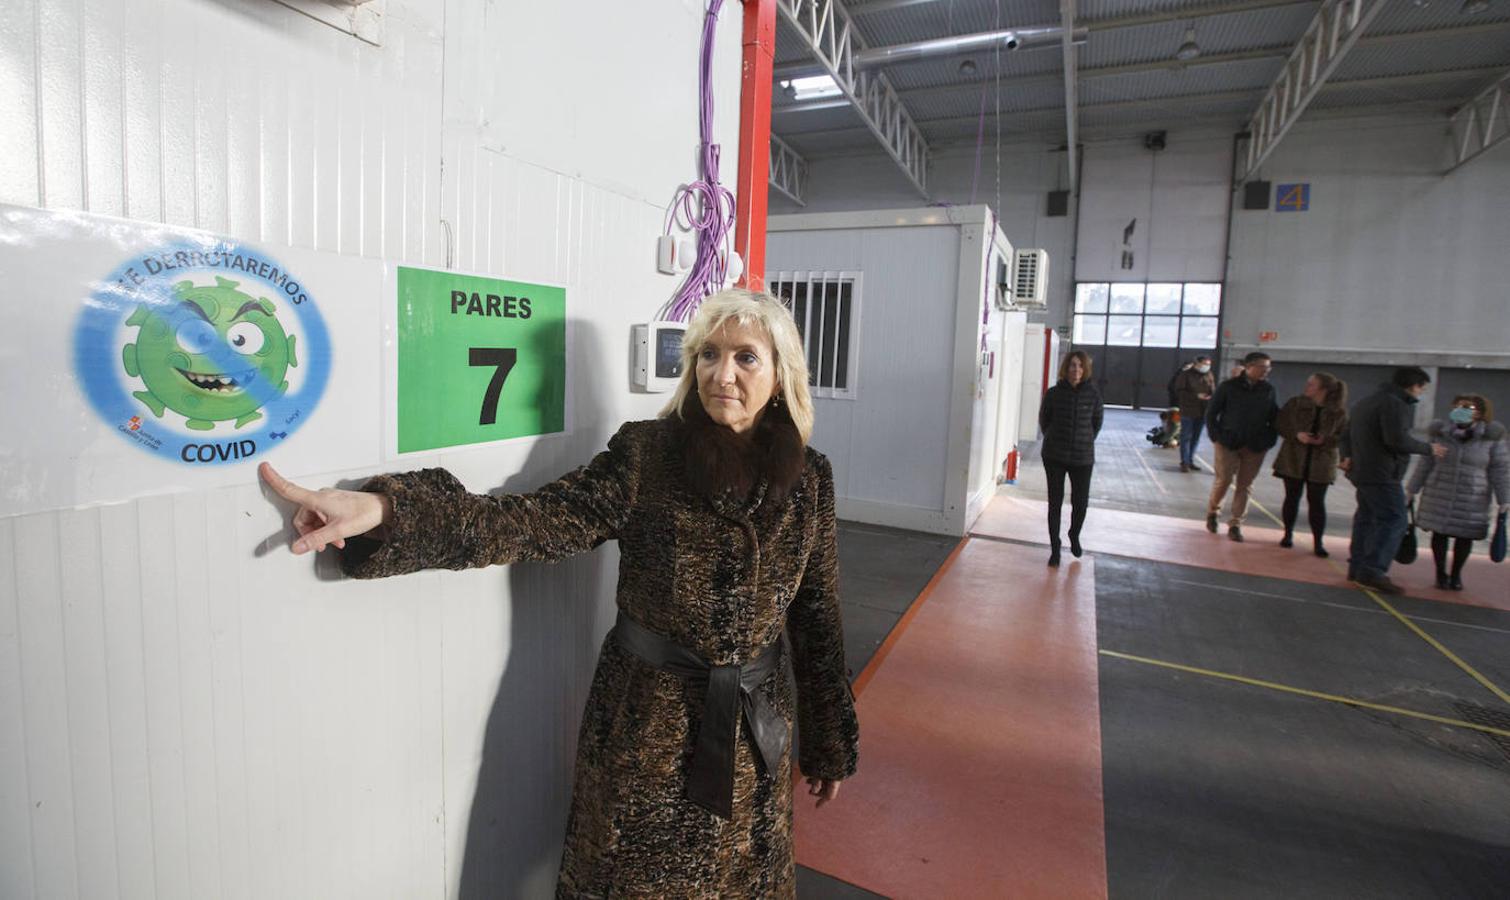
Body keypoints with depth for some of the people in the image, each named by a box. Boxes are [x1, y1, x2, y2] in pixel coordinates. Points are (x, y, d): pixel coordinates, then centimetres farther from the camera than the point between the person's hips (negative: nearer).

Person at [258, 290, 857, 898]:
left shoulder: (809, 480, -4)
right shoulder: (645, 454, -11)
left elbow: (818, 619, 2)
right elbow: (535, 521, -20)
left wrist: (830, 745, 9)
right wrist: (386, 508, -34)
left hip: (754, 736, 3)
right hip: (646, 729, -2)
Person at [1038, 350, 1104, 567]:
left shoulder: (1093, 394, -5)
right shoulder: (1054, 393, -5)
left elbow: (1097, 421, 11)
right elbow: (1043, 420, 10)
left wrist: (1086, 441, 13)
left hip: (1082, 457, 0)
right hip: (1054, 456, 0)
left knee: (1081, 502, 4)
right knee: (1055, 502, 5)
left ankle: (1074, 536, 35)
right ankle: (1055, 549, 18)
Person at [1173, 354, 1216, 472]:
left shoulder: (1210, 376, 10)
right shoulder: (1186, 374, -6)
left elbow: (1213, 392, 14)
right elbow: (1179, 391, -10)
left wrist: (1210, 398, -10)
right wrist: (1196, 396, -19)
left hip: (1203, 412, 6)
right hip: (1188, 411, -5)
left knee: (1195, 438, 11)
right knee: (1186, 437, -2)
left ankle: (1190, 461, 19)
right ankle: (1184, 462, 1)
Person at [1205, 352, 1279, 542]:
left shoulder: (1268, 389, 5)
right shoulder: (1228, 386, -4)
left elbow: (1274, 416, 13)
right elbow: (1211, 413, -1)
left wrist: (1270, 439, 2)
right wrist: (1216, 436, -6)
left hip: (1256, 447, 3)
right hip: (1228, 443, -3)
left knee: (1245, 485, 4)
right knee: (1223, 480, -3)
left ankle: (1235, 524, 13)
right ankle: (1212, 511, 23)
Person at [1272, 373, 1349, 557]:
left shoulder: (1338, 412, -3)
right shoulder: (1295, 403, -1)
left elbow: (1344, 436, -1)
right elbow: (1279, 424, 0)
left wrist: (1325, 440, -20)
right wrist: (1296, 434, -17)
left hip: (1321, 463, -1)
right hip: (1293, 459, 1)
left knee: (1317, 501, 1)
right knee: (1292, 497, 9)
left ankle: (1318, 542, 7)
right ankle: (1288, 534, 23)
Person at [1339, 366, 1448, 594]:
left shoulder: (1366, 402, 18)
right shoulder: (1396, 404, -14)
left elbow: (1347, 434, 21)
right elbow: (1398, 440, -22)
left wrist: (1347, 456, 8)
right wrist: (1429, 449, -7)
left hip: (1361, 471, 10)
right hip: (1382, 475, -10)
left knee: (1365, 518, 14)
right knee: (1393, 520, -8)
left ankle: (1357, 567, 18)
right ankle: (1373, 570, -14)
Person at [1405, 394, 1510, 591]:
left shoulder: (1491, 438, -7)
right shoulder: (1441, 433, -2)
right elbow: (1425, 465, 5)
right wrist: (1410, 492, 7)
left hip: (1471, 499, -1)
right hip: (1440, 496, 1)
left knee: (1464, 537, 8)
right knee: (1439, 534, 5)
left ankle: (1456, 574, 27)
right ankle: (1440, 573, 22)